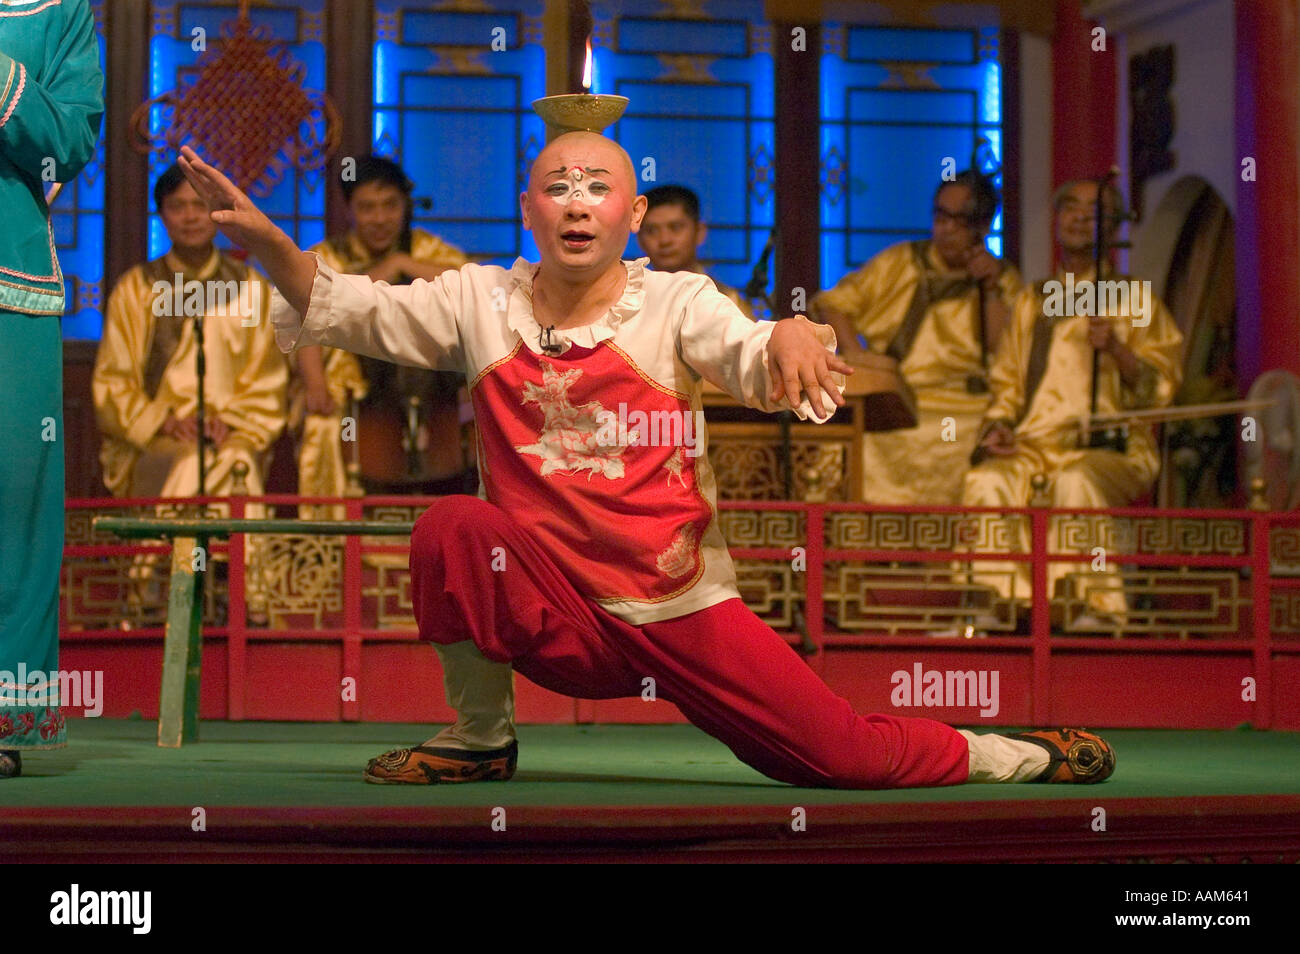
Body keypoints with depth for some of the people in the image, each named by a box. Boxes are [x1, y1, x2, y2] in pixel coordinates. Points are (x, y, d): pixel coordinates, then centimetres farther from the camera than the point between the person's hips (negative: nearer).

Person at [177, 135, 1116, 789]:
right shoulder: (482, 301, 2)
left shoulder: (677, 303, -5)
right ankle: (481, 740, -6)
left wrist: (791, 335, -45)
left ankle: (1006, 756, 24)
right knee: (455, 526, -27)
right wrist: (267, 239, -21)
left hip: (685, 611, -1)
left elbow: (755, 366, -21)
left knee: (845, 756, -7)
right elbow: (352, 309, -3)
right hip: (556, 617, 1)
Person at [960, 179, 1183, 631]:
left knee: (1076, 481, -38)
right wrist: (998, 423, 5)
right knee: (986, 482, -29)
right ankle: (997, 604, -28)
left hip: (1109, 444, -3)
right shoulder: (1033, 301, 24)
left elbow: (1161, 384, 3)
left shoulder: (1133, 298, 13)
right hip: (1035, 442, 4)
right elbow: (1008, 381, 26)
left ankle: (1099, 608, -34)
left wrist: (1114, 348, -14)